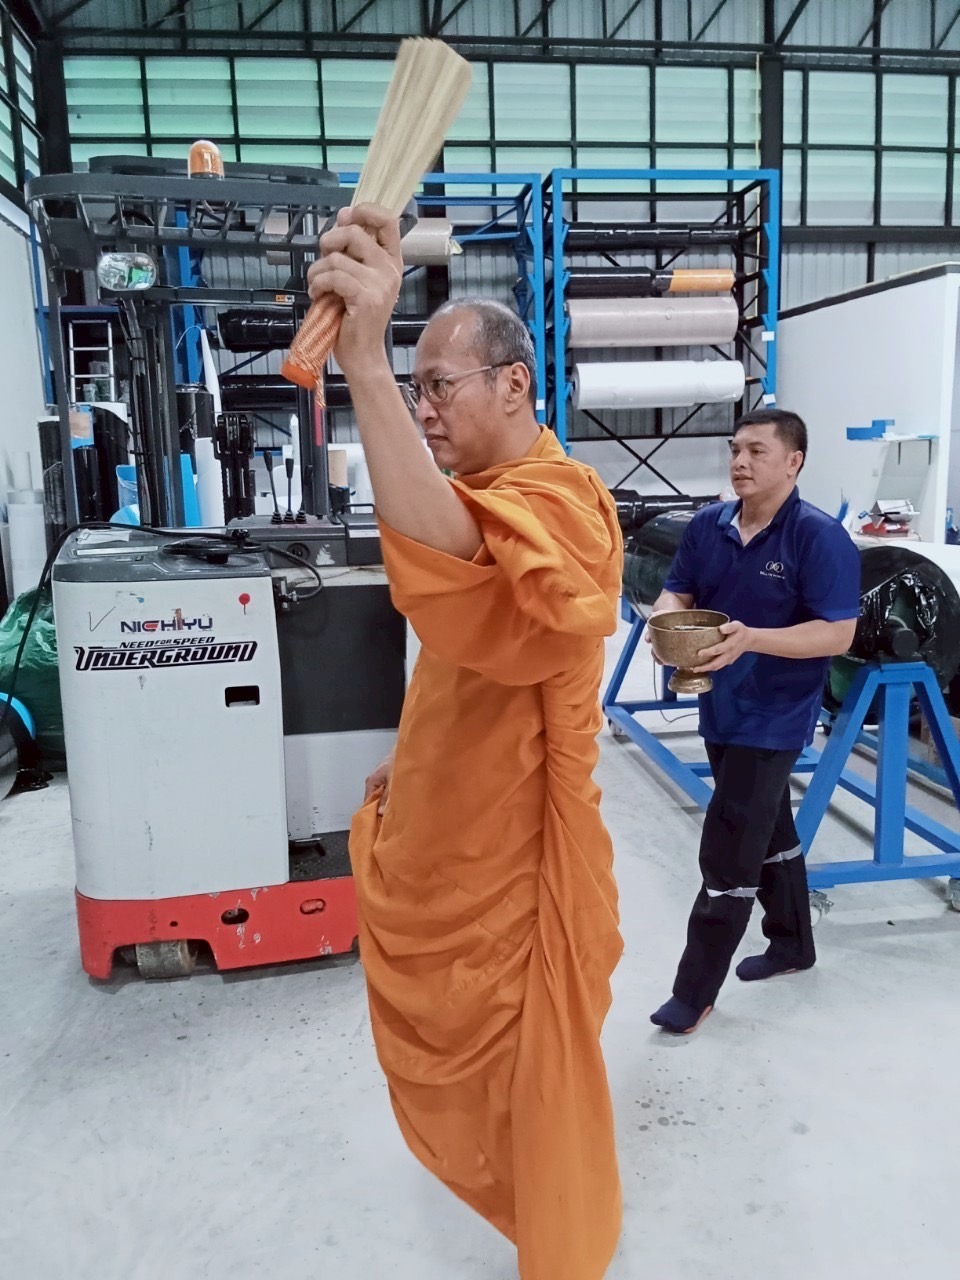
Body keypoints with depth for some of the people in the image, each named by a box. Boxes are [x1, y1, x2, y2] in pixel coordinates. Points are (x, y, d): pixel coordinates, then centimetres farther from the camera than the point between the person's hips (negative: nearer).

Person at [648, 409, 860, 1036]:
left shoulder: (820, 536, -17)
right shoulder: (709, 525, 2)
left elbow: (838, 634, -20)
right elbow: (677, 593, 6)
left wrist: (750, 639, -32)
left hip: (773, 720, -7)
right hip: (720, 710, 7)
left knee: (728, 855, -4)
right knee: (769, 832, 22)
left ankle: (694, 993, 9)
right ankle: (793, 944, 42)